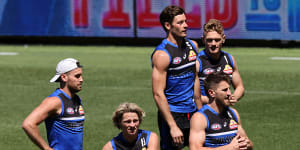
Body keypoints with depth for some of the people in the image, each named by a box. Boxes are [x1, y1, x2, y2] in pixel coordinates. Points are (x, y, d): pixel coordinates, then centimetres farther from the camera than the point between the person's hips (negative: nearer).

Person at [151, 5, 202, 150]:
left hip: (192, 113, 7)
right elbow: (158, 94, -18)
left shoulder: (192, 46, 8)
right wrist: (172, 126, -22)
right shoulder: (162, 54, -15)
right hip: (172, 114, -7)